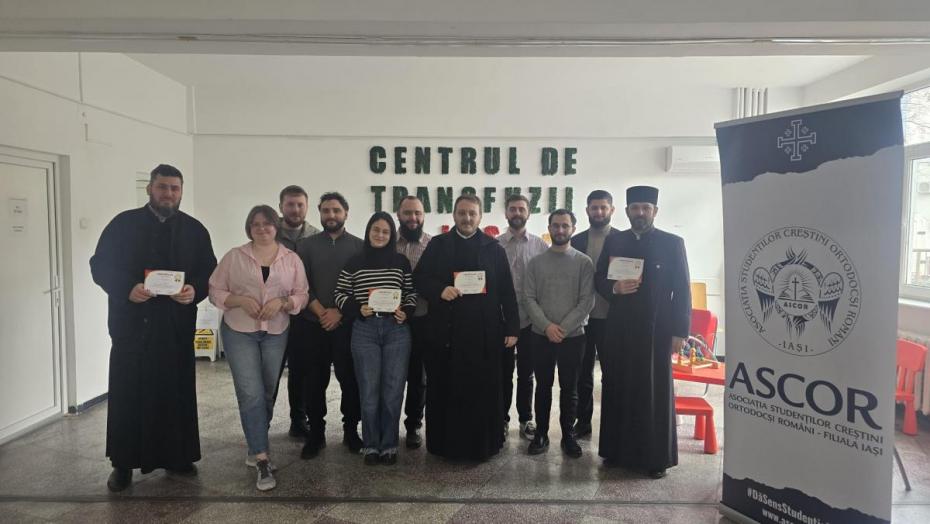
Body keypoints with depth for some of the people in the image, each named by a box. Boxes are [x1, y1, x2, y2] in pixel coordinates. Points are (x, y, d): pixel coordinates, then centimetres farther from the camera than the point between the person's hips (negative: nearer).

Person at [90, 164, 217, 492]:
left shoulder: (195, 230, 8)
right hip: (132, 324, -1)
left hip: (177, 325, 1)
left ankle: (177, 456, 21)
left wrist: (194, 290, -14)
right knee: (127, 394, 4)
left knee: (176, 392, 7)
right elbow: (100, 265, 1)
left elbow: (210, 272, 7)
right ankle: (123, 464, 17)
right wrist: (128, 288, -17)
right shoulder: (123, 224, 4)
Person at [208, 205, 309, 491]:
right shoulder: (234, 256, 0)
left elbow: (302, 296, 3)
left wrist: (282, 302, -16)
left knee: (268, 394, 11)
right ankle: (262, 459, -3)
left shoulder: (292, 259, 3)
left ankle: (256, 448, 30)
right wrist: (240, 300, -17)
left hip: (276, 333, 2)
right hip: (239, 332, -2)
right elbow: (215, 291, 0)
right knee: (251, 394, -9)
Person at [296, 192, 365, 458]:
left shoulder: (359, 246, 4)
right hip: (315, 324, 1)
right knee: (315, 380, 5)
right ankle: (316, 433, 18)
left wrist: (339, 312, -9)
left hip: (348, 324, -1)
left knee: (350, 378, 3)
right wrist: (321, 313, -9)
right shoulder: (307, 245, 8)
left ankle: (351, 431, 18)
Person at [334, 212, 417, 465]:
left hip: (396, 330, 1)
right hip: (364, 330, -1)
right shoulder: (354, 262, 5)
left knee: (393, 390, 4)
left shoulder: (401, 261, 8)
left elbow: (412, 293, 12)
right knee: (369, 391, 3)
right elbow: (339, 294, 6)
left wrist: (406, 311, -6)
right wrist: (357, 308, -11)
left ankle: (389, 445, 18)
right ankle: (371, 446, 18)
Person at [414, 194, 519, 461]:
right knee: (445, 389, 7)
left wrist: (512, 327, 0)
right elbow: (419, 278, 5)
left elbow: (507, 291, 5)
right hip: (445, 331, 0)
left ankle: (482, 444, 21)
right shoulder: (437, 244, 9)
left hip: (484, 332, 0)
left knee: (482, 389, 6)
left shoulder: (494, 248, 8)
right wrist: (439, 290, -14)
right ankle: (445, 443, 21)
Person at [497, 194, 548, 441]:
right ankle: (502, 419, 26)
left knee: (526, 374, 13)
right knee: (503, 373, 11)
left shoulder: (540, 245, 2)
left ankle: (526, 420, 27)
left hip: (531, 319, 1)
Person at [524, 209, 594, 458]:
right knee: (543, 386, 10)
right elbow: (529, 299, -1)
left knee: (569, 388, 8)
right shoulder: (535, 263, 4)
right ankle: (541, 434, 21)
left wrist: (563, 328, -14)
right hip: (541, 336, 1)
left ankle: (568, 435, 21)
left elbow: (587, 301, -6)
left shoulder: (584, 262, 0)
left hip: (573, 336, -1)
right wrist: (547, 326, -14)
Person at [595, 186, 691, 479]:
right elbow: (598, 279, 10)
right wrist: (615, 288, -12)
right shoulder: (613, 242, 9)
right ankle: (618, 450, 21)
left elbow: (682, 290, -2)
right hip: (619, 329, 3)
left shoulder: (672, 243, 1)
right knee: (618, 390, 8)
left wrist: (680, 332, -7)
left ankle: (656, 457, 14)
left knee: (655, 393, 3)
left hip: (656, 331, -3)